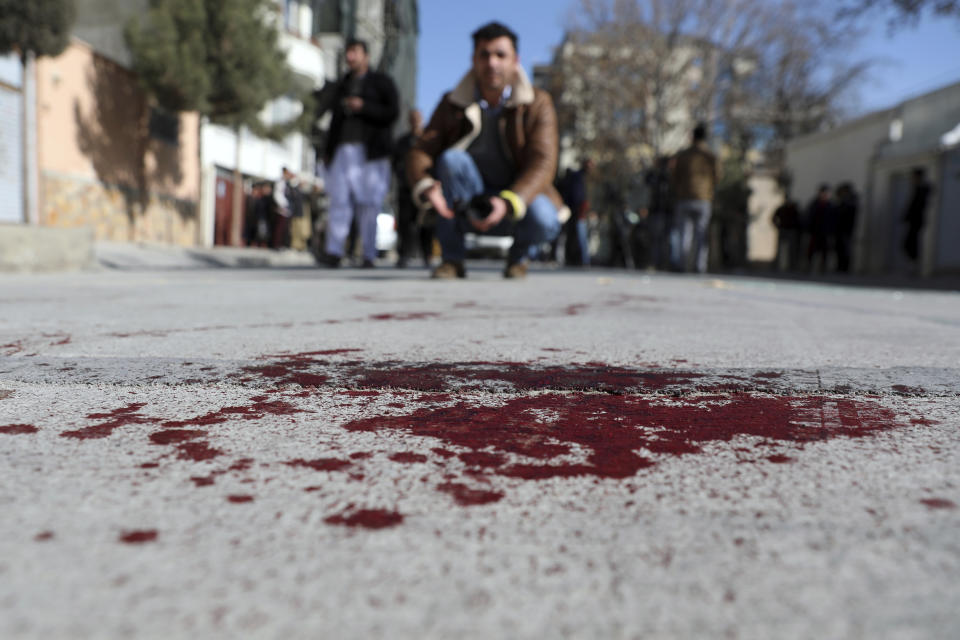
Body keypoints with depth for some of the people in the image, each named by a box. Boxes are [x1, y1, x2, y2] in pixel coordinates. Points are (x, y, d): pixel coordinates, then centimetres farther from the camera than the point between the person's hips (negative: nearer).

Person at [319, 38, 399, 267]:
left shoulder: (382, 81, 11)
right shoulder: (342, 85, 26)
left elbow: (393, 111, 0)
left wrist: (363, 107, -11)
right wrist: (328, 150, 18)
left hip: (370, 150, -4)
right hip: (343, 149, 4)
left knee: (369, 204, -7)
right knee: (339, 199, -10)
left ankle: (369, 255, -5)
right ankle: (334, 251, -15)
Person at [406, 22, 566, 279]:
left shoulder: (538, 104, -8)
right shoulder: (452, 104, -3)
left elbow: (542, 164, -20)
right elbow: (420, 153, -11)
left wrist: (508, 203, -39)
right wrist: (426, 188, -36)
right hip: (469, 205, 1)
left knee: (543, 222, -35)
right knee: (452, 159, -29)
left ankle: (519, 253, 5)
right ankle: (452, 258, -17)